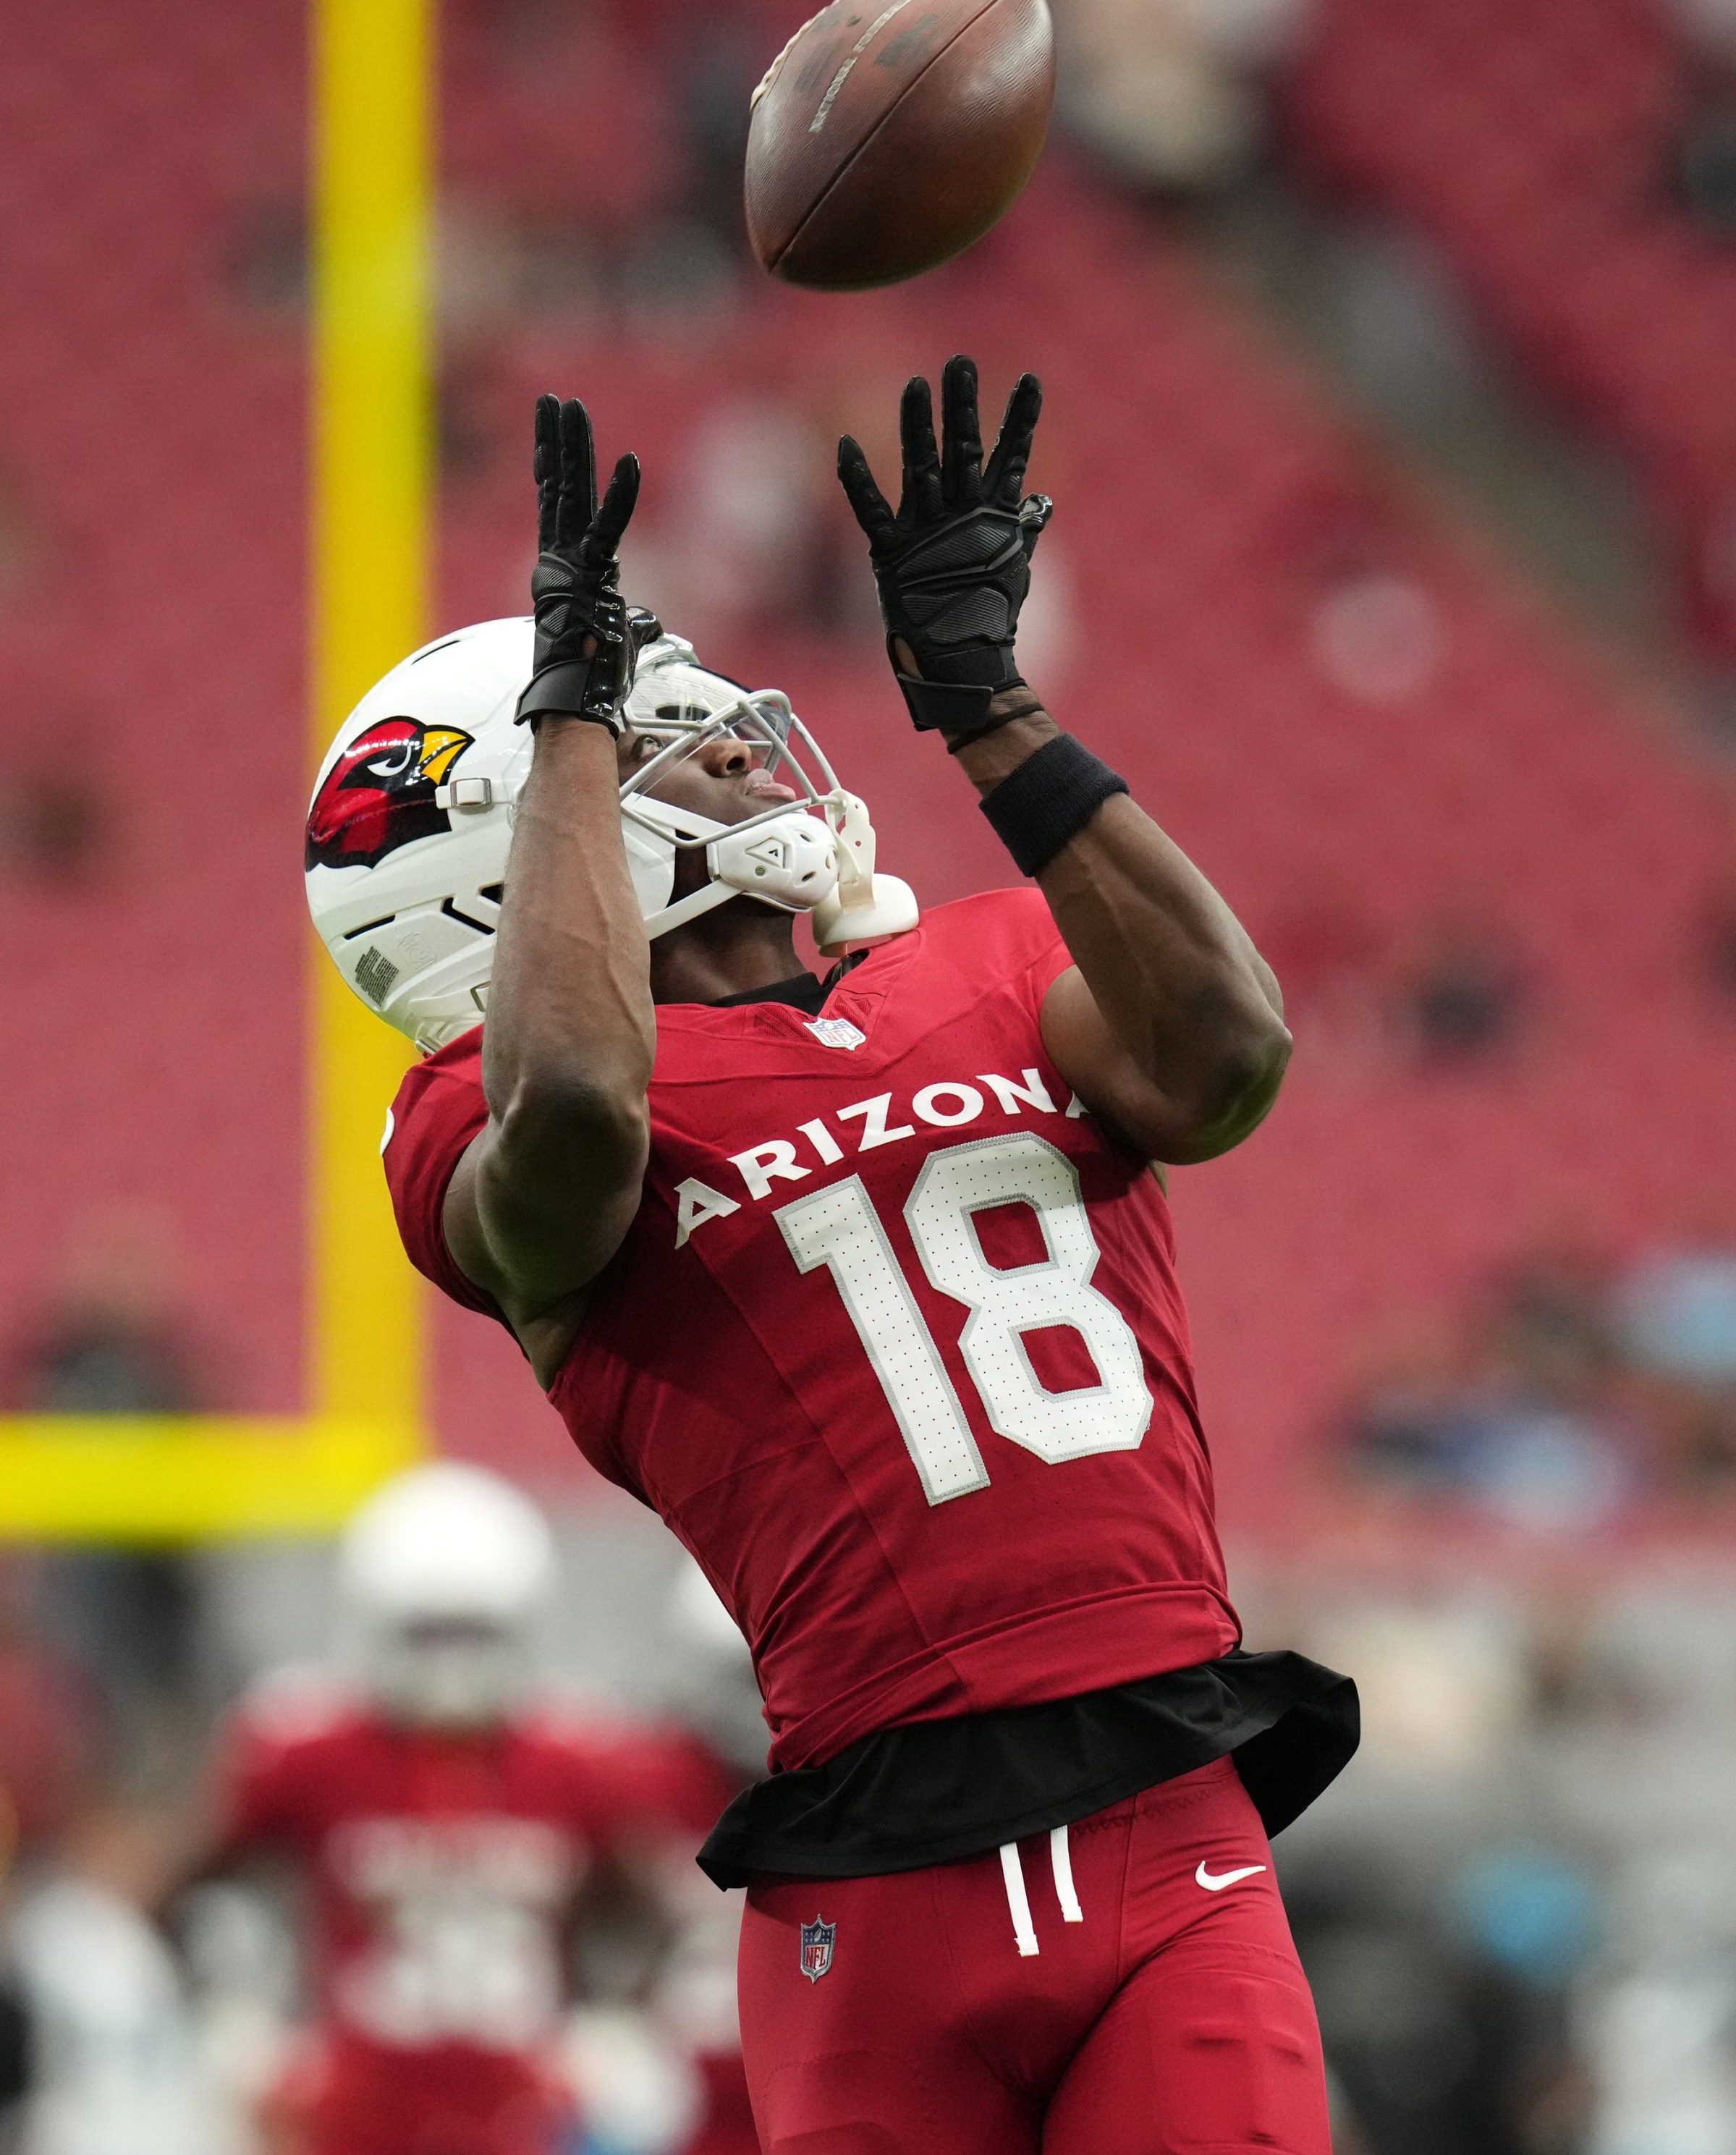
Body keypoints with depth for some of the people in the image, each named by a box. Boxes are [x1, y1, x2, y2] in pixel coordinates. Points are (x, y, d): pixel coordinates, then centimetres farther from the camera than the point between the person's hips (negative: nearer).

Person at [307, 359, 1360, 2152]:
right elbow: (576, 1101, -21)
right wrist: (572, 710, -7)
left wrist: (982, 697, -1)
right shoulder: (492, 1134, 3)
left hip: (1168, 1837, 3)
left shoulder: (985, 975, 18)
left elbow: (1219, 1065, -1)